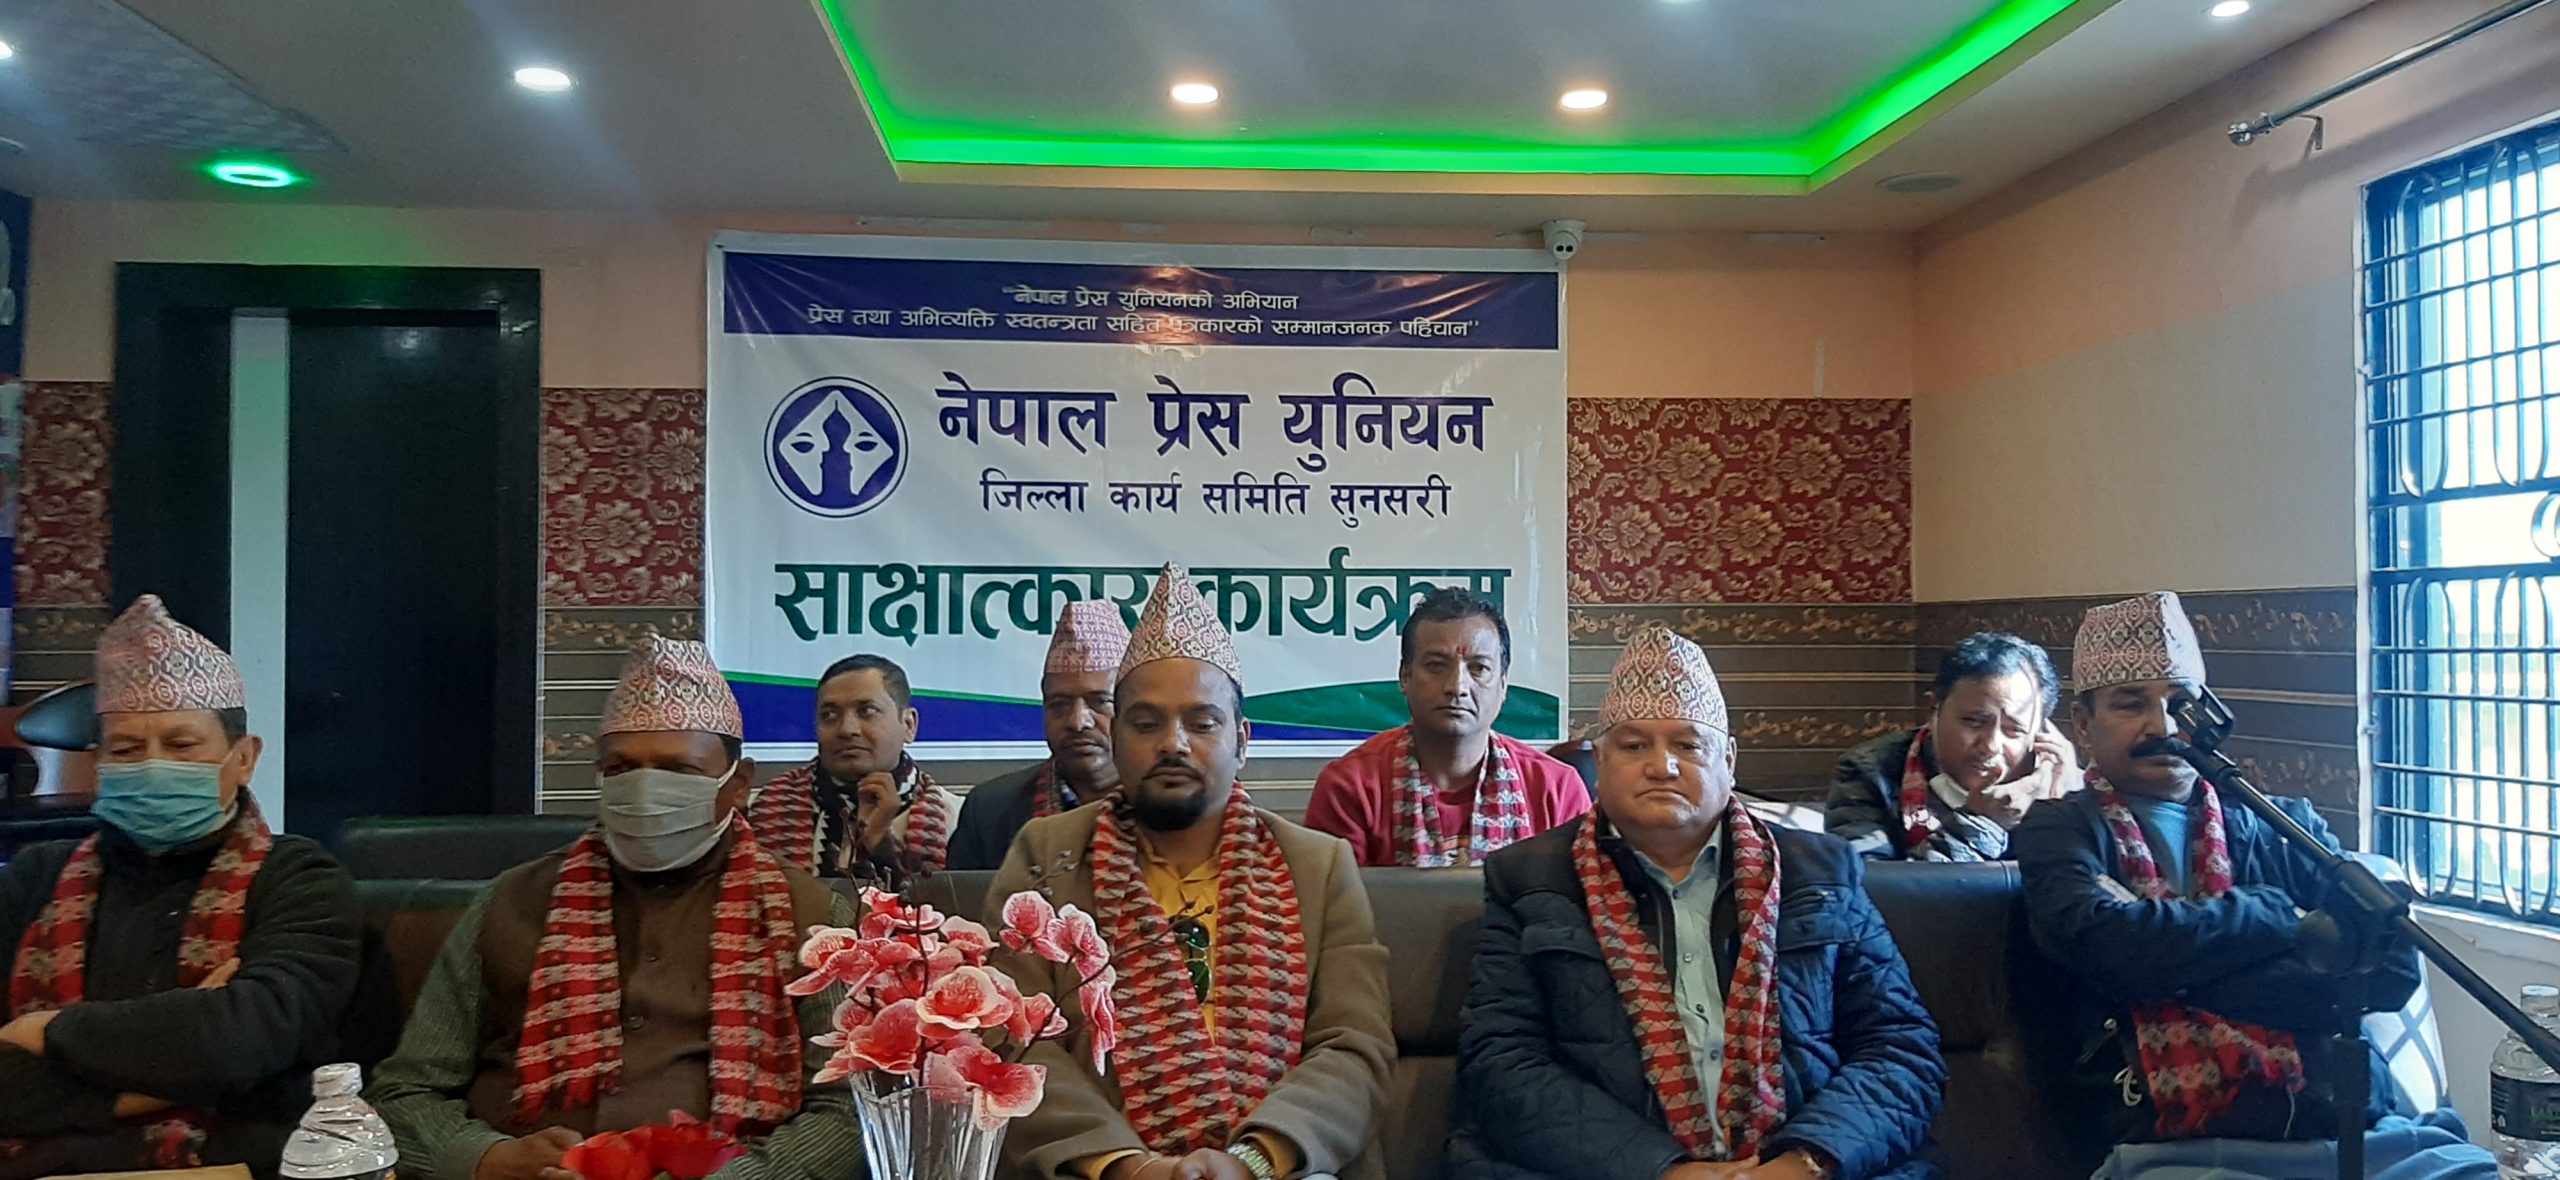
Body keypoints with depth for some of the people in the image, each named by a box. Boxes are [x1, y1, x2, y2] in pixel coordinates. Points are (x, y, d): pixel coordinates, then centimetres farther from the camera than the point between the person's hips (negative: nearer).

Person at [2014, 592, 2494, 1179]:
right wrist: (2281, 917, 0)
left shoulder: (2286, 826, 17)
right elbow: (2109, 945, -12)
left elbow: (2392, 966, 3)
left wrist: (2177, 969, -5)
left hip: (2358, 1129, 3)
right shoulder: (2060, 832, 8)